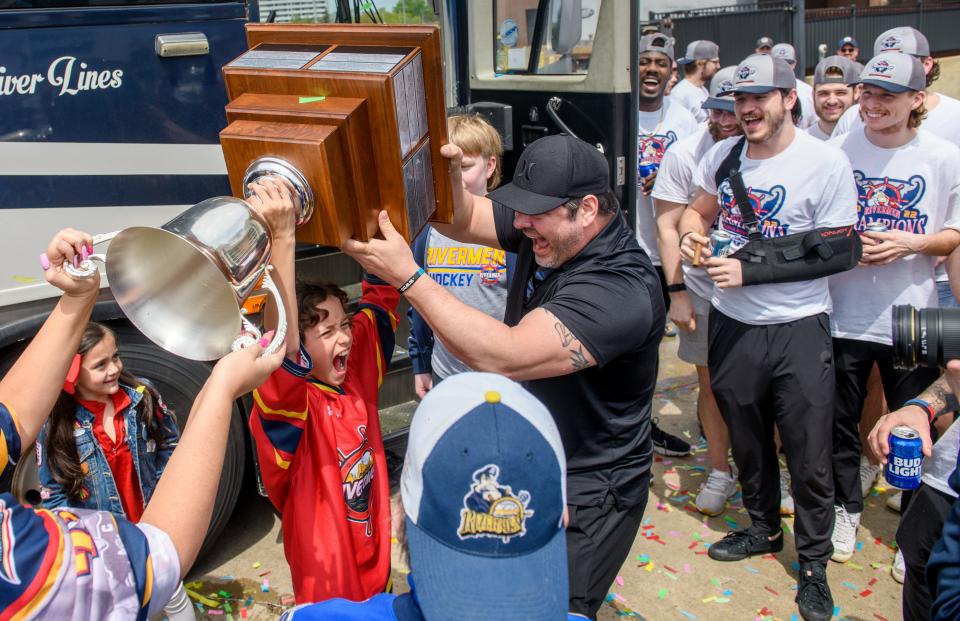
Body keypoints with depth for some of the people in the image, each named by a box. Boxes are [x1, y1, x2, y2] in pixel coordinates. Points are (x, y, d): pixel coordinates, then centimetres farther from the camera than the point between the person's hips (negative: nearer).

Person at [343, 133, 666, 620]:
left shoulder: (621, 290, -32)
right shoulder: (552, 232, -7)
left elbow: (502, 356, -38)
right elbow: (461, 218, -1)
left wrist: (406, 275, -35)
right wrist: (443, 176, -24)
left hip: (586, 496, -8)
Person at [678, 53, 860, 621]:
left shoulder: (826, 163, -11)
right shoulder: (722, 156, 3)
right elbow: (698, 212, 18)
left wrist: (750, 270, -18)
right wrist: (692, 234, -6)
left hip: (798, 329, -4)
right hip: (733, 324, 4)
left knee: (809, 458, 2)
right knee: (747, 441, 19)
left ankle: (814, 564, 23)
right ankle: (764, 529, 42)